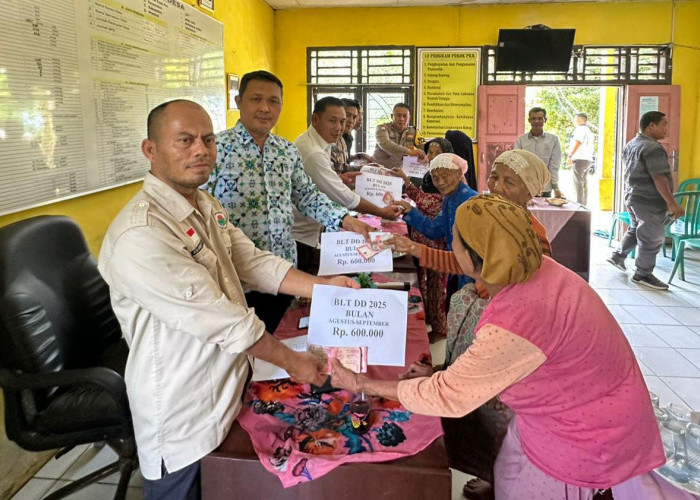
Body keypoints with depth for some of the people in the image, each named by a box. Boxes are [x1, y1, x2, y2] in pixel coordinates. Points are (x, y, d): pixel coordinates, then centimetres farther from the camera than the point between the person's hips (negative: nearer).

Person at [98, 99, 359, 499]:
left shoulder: (207, 205, 3)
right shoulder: (141, 234, -29)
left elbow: (253, 262, 5)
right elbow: (220, 319, -27)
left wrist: (323, 285, -5)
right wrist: (290, 360, -16)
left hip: (228, 383, 9)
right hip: (183, 412, -8)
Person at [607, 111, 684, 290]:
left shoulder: (631, 144, 9)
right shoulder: (653, 148, -21)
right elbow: (659, 178, -25)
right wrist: (672, 203, -22)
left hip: (633, 196, 9)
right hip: (650, 201, -9)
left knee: (635, 229, 26)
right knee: (652, 238, 1)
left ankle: (618, 257, 33)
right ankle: (643, 275, 10)